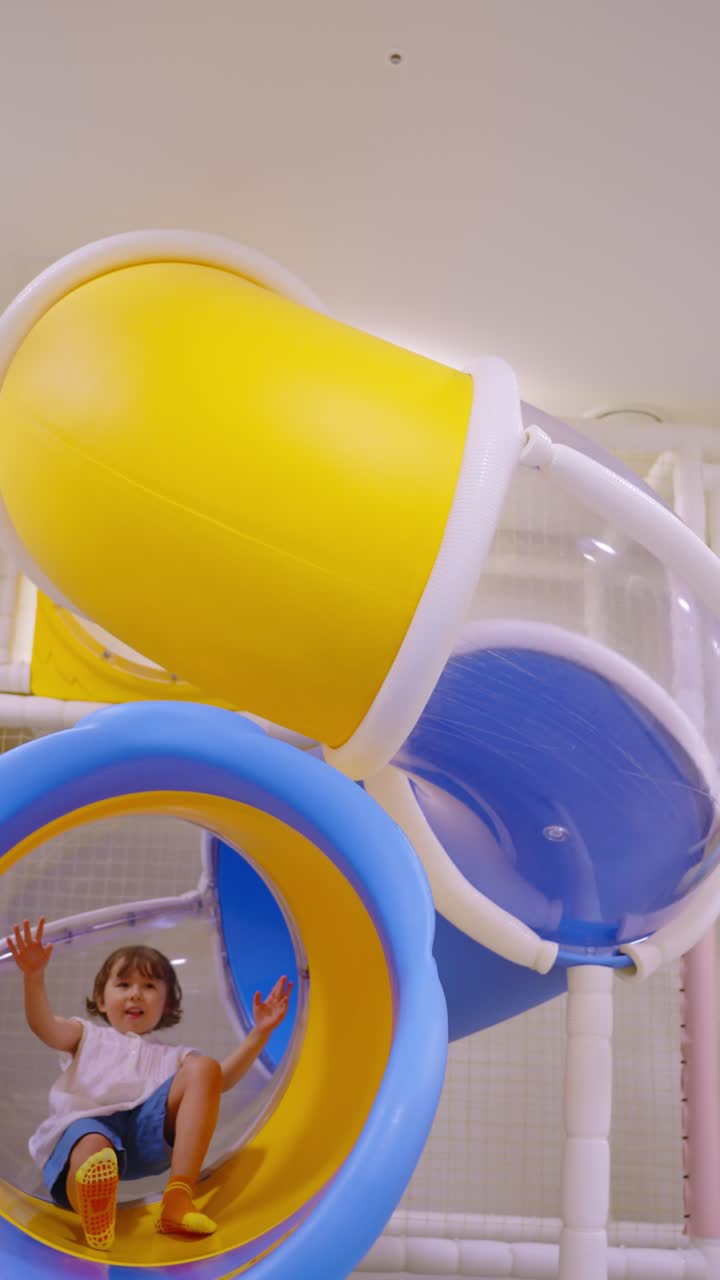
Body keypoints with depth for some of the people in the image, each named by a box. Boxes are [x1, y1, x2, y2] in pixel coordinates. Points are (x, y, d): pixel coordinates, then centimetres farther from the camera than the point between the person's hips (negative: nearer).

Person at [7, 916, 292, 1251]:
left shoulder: (171, 1056, 34)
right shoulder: (88, 1036, 32)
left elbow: (221, 1079, 15)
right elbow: (45, 1026, 9)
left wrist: (259, 1034, 2)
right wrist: (34, 976, -11)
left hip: (150, 1126, 2)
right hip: (89, 1120, -2)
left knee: (203, 1067, -21)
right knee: (91, 1148, -38)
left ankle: (178, 1196, -34)